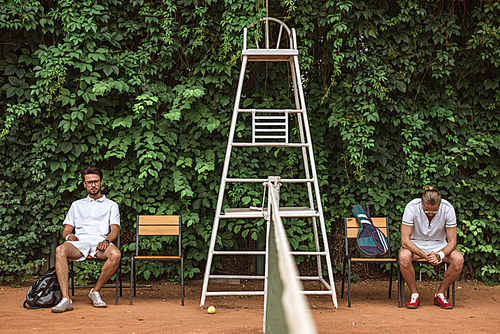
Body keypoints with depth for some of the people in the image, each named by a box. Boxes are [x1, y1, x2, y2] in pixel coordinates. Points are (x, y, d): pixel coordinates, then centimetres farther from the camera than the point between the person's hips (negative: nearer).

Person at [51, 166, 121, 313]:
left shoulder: (111, 205, 23)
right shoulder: (77, 205, 30)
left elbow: (115, 230, 9)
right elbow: (67, 229, 23)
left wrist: (106, 240, -14)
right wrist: (68, 235, -4)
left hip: (100, 241, -1)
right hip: (79, 241, 1)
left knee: (116, 254, -37)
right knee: (60, 250, -35)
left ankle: (95, 291, -16)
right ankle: (66, 299, -41)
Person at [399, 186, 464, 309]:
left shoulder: (448, 208, -19)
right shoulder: (412, 207, -24)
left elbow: (452, 242, -16)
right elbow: (405, 241, -25)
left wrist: (439, 255, -36)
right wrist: (425, 256, -38)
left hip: (439, 245, 2)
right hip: (415, 245, -2)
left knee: (458, 259, -28)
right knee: (404, 256, -36)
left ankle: (440, 294, -7)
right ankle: (414, 295, -13)